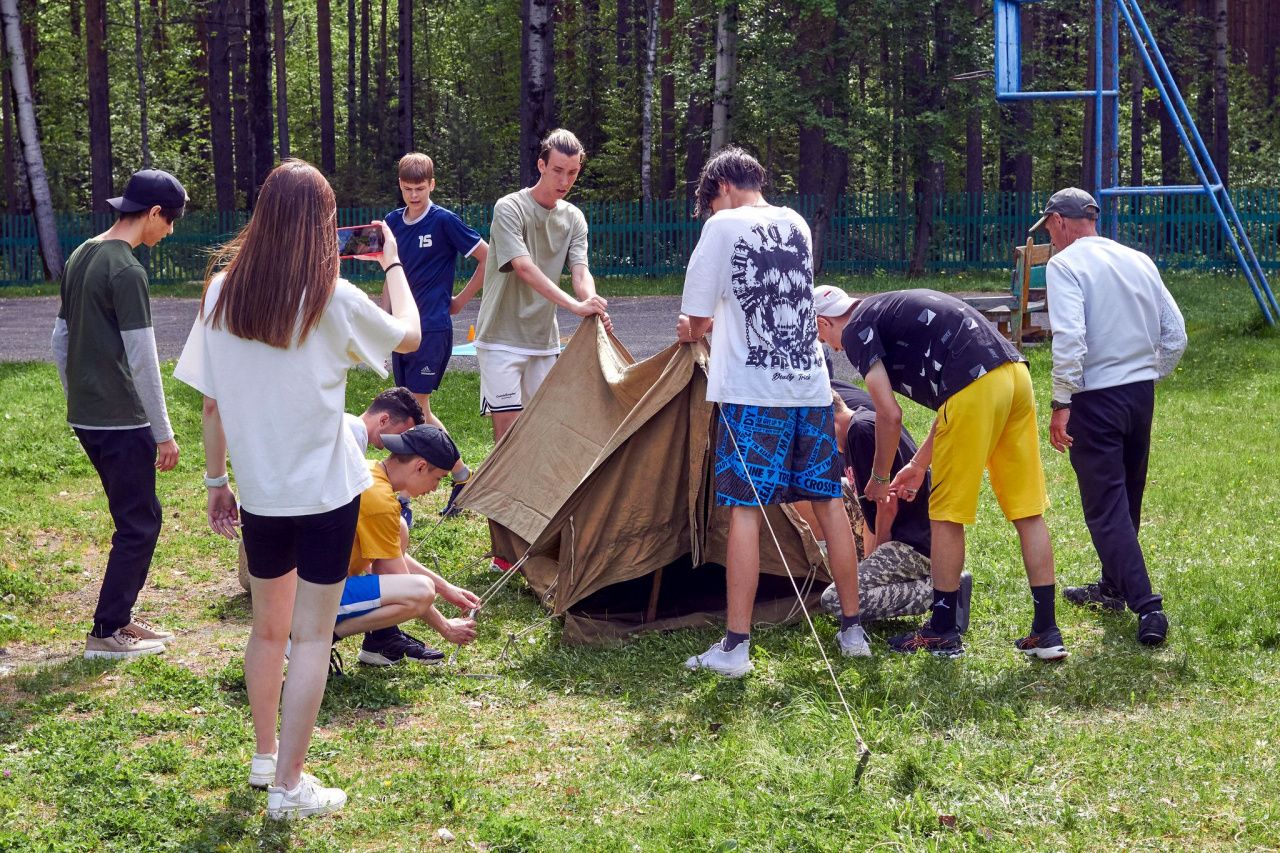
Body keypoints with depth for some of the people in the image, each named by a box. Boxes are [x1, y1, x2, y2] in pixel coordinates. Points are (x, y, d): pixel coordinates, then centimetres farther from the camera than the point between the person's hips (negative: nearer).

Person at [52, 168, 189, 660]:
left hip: (86, 415, 9)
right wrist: (163, 433, -13)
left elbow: (60, 341, 18)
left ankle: (120, 618, 23)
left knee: (138, 516, 17)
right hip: (121, 420, -9)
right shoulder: (126, 271, -17)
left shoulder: (80, 258, 11)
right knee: (139, 524, 1)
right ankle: (105, 634, 5)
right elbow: (142, 360, -18)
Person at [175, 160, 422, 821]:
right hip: (325, 492, -4)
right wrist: (393, 263, 18)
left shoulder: (222, 292, -4)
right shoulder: (333, 302, -14)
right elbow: (408, 335, 4)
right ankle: (288, 786, 5)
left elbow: (210, 402, 1)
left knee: (268, 626, 21)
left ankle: (267, 755, 36)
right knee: (312, 636, 3)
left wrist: (216, 480, 12)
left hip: (259, 492, 4)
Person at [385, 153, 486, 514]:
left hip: (433, 328, -7)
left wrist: (461, 300, -2)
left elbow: (488, 258, -6)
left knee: (417, 409, -10)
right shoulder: (393, 222, 10)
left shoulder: (444, 221, -8)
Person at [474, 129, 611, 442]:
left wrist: (593, 304, -30)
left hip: (544, 338, 6)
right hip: (503, 335, -6)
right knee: (508, 423, -11)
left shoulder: (574, 218, 7)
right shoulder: (509, 209, -11)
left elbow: (580, 271, -6)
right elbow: (524, 268, -24)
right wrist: (574, 304, -36)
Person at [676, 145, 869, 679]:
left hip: (752, 393, -6)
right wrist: (712, 324, 33)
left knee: (744, 510, -5)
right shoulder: (796, 224, 13)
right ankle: (852, 630, 18)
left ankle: (735, 647, -6)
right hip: (811, 386, 6)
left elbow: (697, 313, -3)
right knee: (829, 502, 11)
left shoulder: (724, 226, -5)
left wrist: (692, 333, 20)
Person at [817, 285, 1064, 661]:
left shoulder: (856, 330, 5)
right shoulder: (892, 309, 31)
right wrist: (919, 464, 36)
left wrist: (879, 479, 14)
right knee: (1028, 511, 10)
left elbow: (890, 415, -1)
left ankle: (942, 632, 14)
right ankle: (1046, 632, 12)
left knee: (947, 515, 5)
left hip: (976, 386, -9)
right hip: (1016, 374, 9)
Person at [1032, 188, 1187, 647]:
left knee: (1106, 505, -4)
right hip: (1142, 392, 7)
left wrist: (1061, 403, -16)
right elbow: (1175, 333, 11)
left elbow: (1069, 339, -20)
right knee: (1126, 496, 20)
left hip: (1096, 396, -7)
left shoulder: (1065, 265, -9)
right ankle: (1113, 586, 36)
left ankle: (1147, 606, -13)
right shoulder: (1139, 261, 10)